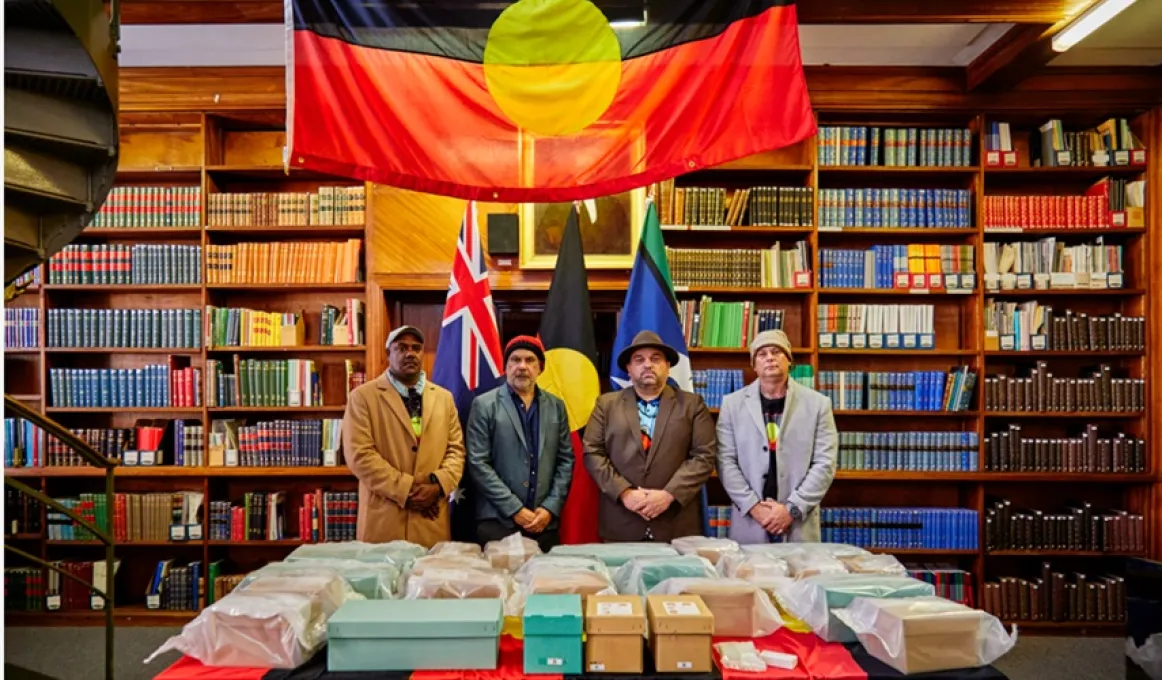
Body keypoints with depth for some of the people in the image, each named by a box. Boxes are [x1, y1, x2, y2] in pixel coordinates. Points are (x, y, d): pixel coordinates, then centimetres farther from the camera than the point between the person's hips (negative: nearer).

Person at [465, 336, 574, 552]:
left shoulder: (556, 406, 9)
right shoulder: (484, 405, -1)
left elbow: (566, 461, 8)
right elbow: (478, 464, -7)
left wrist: (551, 508, -4)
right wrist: (515, 509, -11)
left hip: (545, 521, 3)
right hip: (498, 520, -3)